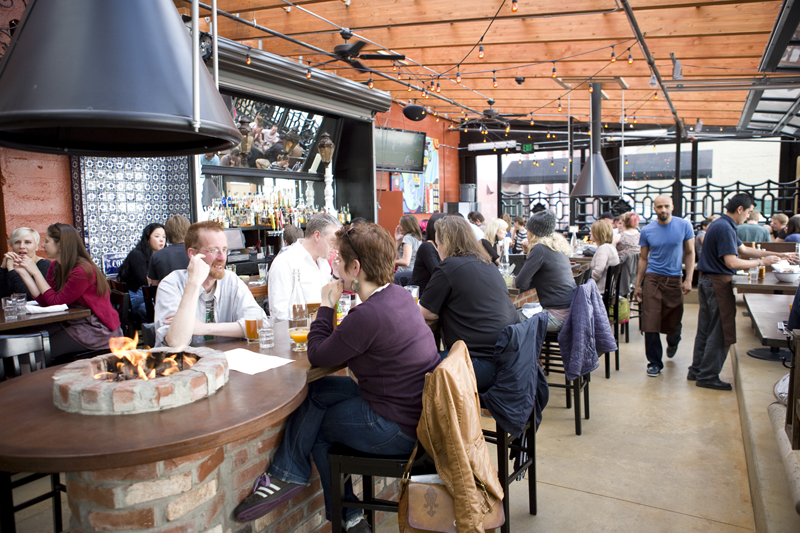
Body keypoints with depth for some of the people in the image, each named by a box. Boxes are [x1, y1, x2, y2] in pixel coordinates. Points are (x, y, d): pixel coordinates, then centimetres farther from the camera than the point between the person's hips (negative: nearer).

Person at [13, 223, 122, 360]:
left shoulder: (82, 270, -21)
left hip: (97, 330, -8)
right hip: (75, 322, 8)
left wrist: (35, 272, -13)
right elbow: (44, 301, -2)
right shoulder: (55, 267, 6)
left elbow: (56, 302, -16)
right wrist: (23, 272, -1)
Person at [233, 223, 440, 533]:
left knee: (316, 426, 7)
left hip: (398, 430, -9)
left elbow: (318, 356, -11)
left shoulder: (368, 315, -27)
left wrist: (327, 305, -2)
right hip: (420, 410, 9)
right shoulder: (399, 295, 2)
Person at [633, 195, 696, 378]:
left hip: (674, 280, 0)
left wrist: (688, 279, -5)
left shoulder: (684, 225, -1)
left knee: (674, 321, 12)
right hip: (652, 279, 0)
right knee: (650, 323, -6)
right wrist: (638, 285, 7)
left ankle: (672, 343, 48)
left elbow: (690, 253, 4)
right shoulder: (647, 231, 1)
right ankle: (654, 362, 8)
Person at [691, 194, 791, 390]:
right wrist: (761, 262, -12)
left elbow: (743, 249, 20)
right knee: (721, 331, -3)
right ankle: (708, 376, 3)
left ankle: (697, 370, 20)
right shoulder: (725, 228, -18)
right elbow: (732, 262, -23)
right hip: (718, 283, -10)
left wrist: (778, 255, 18)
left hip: (708, 281, 10)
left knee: (705, 329, 14)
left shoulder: (720, 225, 15)